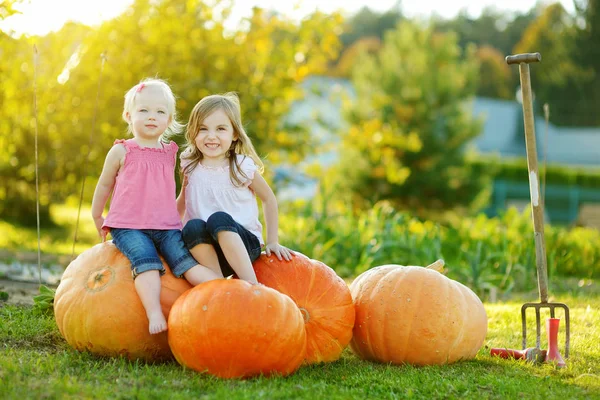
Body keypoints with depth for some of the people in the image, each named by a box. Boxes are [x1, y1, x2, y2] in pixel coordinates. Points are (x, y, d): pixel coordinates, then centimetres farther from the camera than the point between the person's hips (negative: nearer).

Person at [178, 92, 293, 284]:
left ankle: (253, 285, -39)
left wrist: (273, 242, 9)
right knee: (193, 226, -31)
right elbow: (182, 202, 20)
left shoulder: (243, 166, -3)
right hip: (205, 247, 2)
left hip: (244, 245, -2)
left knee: (219, 219, -34)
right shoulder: (190, 167, 5)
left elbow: (269, 199, 10)